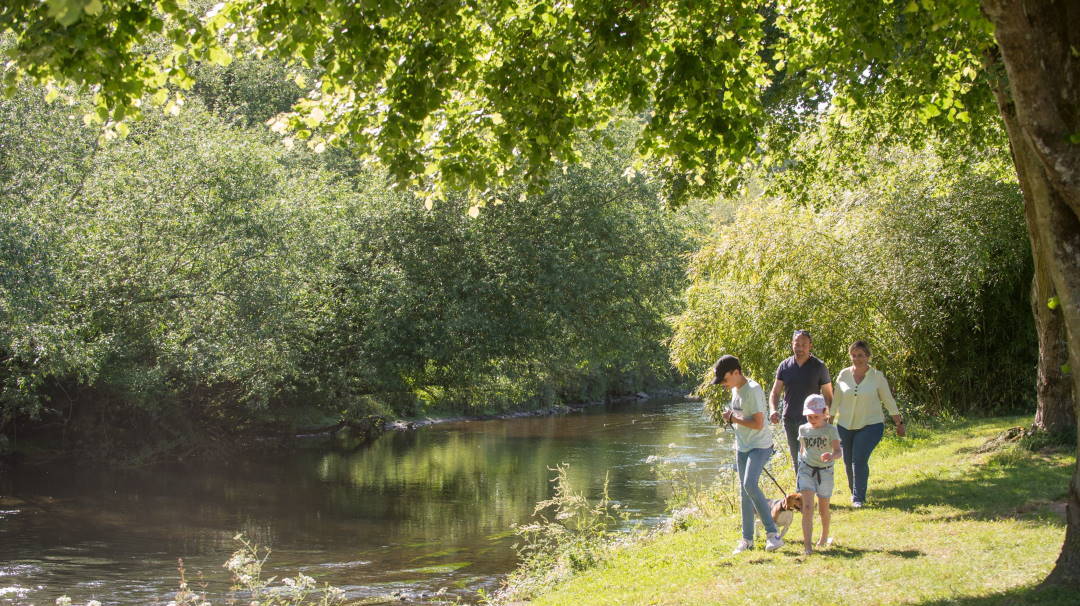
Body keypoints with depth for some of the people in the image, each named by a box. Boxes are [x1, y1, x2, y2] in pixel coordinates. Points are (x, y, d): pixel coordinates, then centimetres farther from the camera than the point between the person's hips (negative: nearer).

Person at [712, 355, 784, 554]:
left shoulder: (753, 390, -19)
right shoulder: (735, 390, 10)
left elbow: (758, 424, -24)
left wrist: (732, 418, -17)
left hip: (760, 446, -9)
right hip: (742, 447, 9)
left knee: (750, 484, -25)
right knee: (744, 492, 10)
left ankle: (772, 533, -20)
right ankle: (747, 538, 18)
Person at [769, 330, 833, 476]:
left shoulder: (819, 367, -3)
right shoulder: (784, 366, 5)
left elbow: (828, 396, 0)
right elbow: (775, 392, 7)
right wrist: (772, 410, -12)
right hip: (789, 419, 4)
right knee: (795, 459, 13)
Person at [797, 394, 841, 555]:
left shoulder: (830, 430, -8)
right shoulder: (803, 429, 2)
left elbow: (838, 451, -18)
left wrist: (832, 456, -39)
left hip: (825, 471, -1)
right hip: (806, 469, 1)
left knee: (823, 509, 13)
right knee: (807, 507, -14)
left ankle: (824, 537, 38)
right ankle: (807, 545, -19)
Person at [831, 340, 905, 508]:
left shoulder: (877, 376, -5)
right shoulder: (844, 375, 0)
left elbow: (889, 400, 3)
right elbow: (836, 400, 8)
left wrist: (899, 423, 5)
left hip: (870, 425, -3)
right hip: (845, 425, 3)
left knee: (860, 460, -16)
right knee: (848, 461, 7)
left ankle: (858, 498, -6)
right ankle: (853, 491, 31)